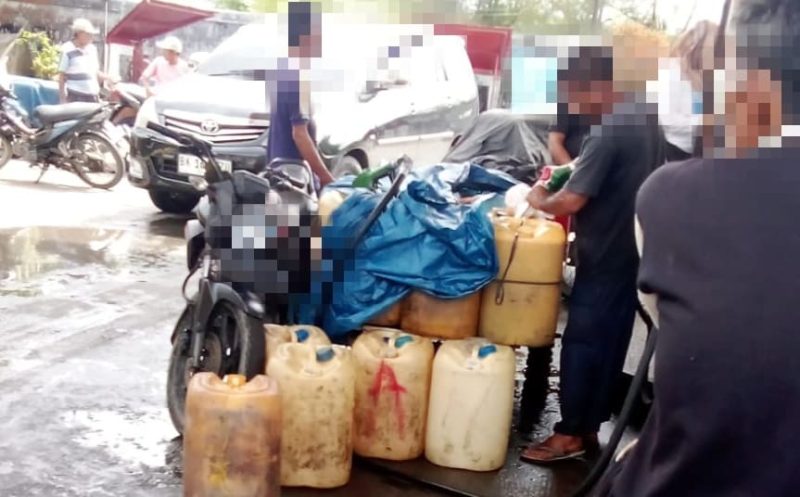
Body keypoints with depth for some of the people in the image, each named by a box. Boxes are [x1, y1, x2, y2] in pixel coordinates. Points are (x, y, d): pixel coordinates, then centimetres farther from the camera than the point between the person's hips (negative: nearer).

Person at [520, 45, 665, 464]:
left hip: (604, 256, -9)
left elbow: (571, 201, -24)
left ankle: (570, 434, 9)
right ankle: (590, 426, 24)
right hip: (632, 252, 9)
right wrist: (577, 170, 14)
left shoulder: (608, 133, -22)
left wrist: (540, 201, -4)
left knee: (581, 343, 0)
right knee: (611, 344, 14)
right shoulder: (645, 118, 7)